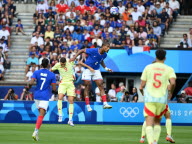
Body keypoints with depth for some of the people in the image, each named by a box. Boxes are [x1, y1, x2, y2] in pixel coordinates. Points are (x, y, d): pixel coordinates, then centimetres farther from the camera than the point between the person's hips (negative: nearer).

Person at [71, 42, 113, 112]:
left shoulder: (104, 55, -3)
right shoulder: (93, 51, -22)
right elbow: (82, 50, -11)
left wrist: (106, 68, 9)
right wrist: (74, 57, -15)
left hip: (96, 70, 5)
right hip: (87, 69, -5)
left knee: (101, 86, -6)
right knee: (87, 87, -4)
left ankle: (105, 104, -10)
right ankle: (88, 105, 3)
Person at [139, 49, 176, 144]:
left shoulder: (148, 67, 7)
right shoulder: (169, 69, 5)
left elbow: (141, 86, 4)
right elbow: (173, 83, -12)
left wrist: (142, 93, 26)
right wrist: (170, 92, 8)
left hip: (149, 99, -1)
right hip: (162, 100, 1)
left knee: (149, 124, -9)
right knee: (157, 122, 20)